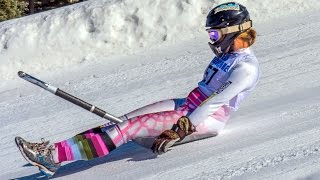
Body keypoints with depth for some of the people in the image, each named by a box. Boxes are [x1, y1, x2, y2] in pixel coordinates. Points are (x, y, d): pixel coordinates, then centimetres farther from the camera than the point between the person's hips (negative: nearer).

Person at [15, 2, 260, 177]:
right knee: (123, 121, -8)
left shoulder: (246, 67, -14)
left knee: (132, 127, -23)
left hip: (208, 120, -9)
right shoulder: (226, 55, 16)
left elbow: (214, 102, -23)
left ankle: (56, 154, -28)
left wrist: (180, 130, -28)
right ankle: (52, 154, -13)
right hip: (187, 107, 9)